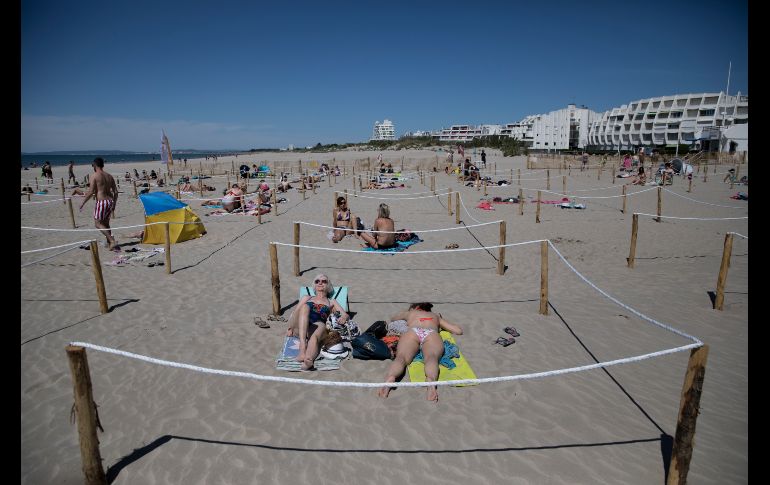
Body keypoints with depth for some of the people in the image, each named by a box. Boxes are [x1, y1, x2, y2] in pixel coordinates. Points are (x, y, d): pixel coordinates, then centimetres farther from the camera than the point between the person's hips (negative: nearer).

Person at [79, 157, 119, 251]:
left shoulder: (94, 176, -8)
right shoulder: (109, 176, 11)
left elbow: (90, 192, -13)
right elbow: (115, 192, 12)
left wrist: (83, 203, -2)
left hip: (101, 202, -7)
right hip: (110, 201, 7)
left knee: (98, 223, 1)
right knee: (106, 223, 19)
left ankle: (112, 241, -13)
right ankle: (109, 243, 22)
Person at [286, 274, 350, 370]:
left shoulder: (331, 302, 31)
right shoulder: (306, 298, 35)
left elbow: (345, 315, 18)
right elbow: (294, 313, 23)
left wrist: (343, 317, -7)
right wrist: (290, 327, 3)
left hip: (316, 327, -1)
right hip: (300, 328, 1)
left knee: (321, 325, -39)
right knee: (305, 307, -32)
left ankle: (308, 361, -67)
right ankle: (302, 347, -49)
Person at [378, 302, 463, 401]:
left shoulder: (409, 313, 40)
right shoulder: (436, 316, 41)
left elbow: (392, 318, 59)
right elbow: (459, 330, 41)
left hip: (412, 332, 0)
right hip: (432, 334, 0)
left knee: (401, 357, -22)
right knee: (431, 357, -28)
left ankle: (390, 378, -56)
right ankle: (431, 379, -62)